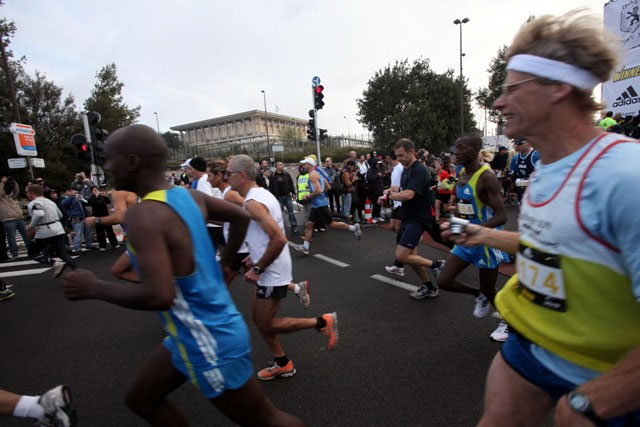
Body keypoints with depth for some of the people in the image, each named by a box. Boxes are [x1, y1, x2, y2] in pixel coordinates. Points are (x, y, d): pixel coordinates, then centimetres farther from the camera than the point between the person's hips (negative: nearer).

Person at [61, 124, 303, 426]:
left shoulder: (142, 215, -25)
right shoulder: (189, 196, -1)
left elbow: (159, 296, -33)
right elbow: (241, 218, 10)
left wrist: (94, 288, -16)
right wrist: (224, 264, 16)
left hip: (211, 344, -9)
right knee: (141, 401, 25)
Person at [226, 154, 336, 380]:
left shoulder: (252, 202, -22)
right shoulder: (263, 194, 9)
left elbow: (279, 239, -31)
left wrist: (257, 269, -21)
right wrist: (256, 259, 17)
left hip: (272, 274, -10)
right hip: (270, 271, 10)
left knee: (266, 325, 4)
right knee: (258, 316, 18)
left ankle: (322, 322, 8)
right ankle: (282, 364, 31)